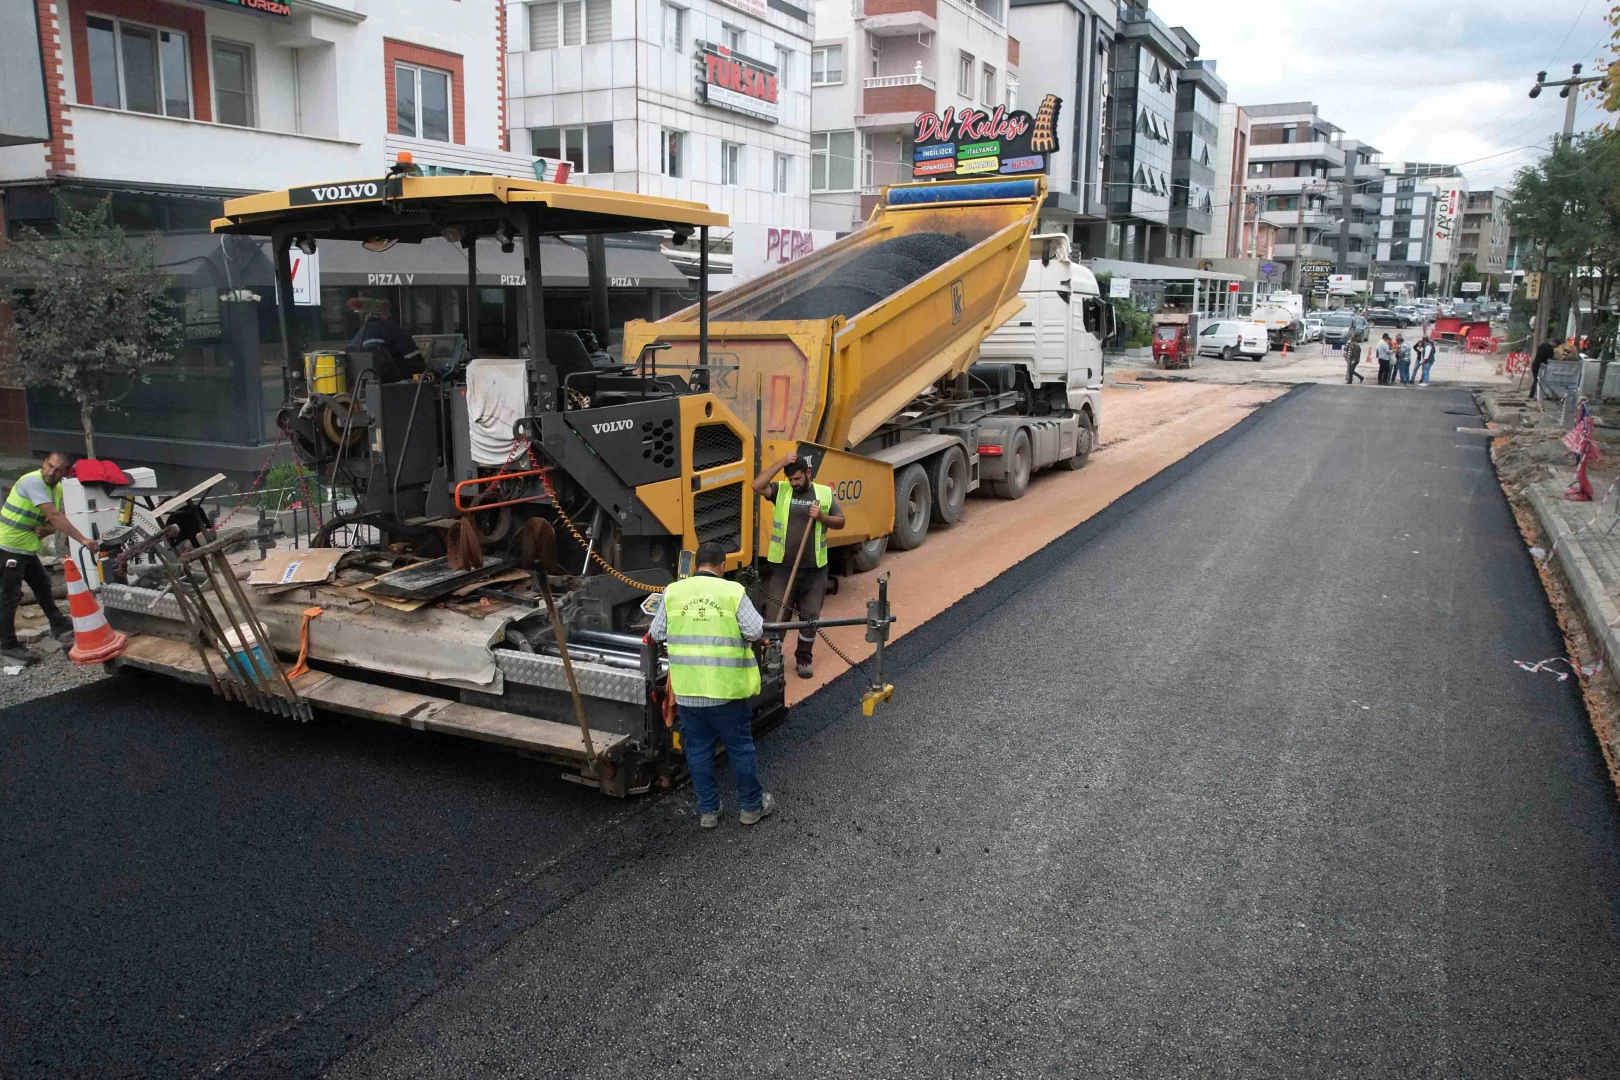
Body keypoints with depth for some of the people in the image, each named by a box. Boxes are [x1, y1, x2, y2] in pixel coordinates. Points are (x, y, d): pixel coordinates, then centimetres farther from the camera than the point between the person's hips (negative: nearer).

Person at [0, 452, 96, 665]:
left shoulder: (57, 489, 4)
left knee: (42, 585, 19)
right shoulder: (32, 481, -23)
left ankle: (59, 627, 33)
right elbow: (54, 516, -33)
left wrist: (46, 530, -16)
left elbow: (55, 520, 8)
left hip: (27, 548, 9)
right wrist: (82, 539, -37)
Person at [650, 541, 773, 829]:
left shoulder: (673, 592, -1)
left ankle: (707, 810, 23)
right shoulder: (733, 591, -9)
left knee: (698, 748, 15)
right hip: (727, 686, -2)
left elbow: (657, 634, 5)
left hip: (687, 689, 2)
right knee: (740, 746, 13)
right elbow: (755, 631, -10)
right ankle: (752, 805, 26)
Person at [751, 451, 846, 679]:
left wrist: (822, 517, -16)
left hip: (814, 569, 1)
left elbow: (840, 522, 4)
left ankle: (803, 659, 24)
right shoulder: (781, 490, -1)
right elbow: (757, 486, -18)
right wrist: (781, 463, -19)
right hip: (783, 567, -1)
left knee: (810, 616, 9)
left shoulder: (825, 493, 3)